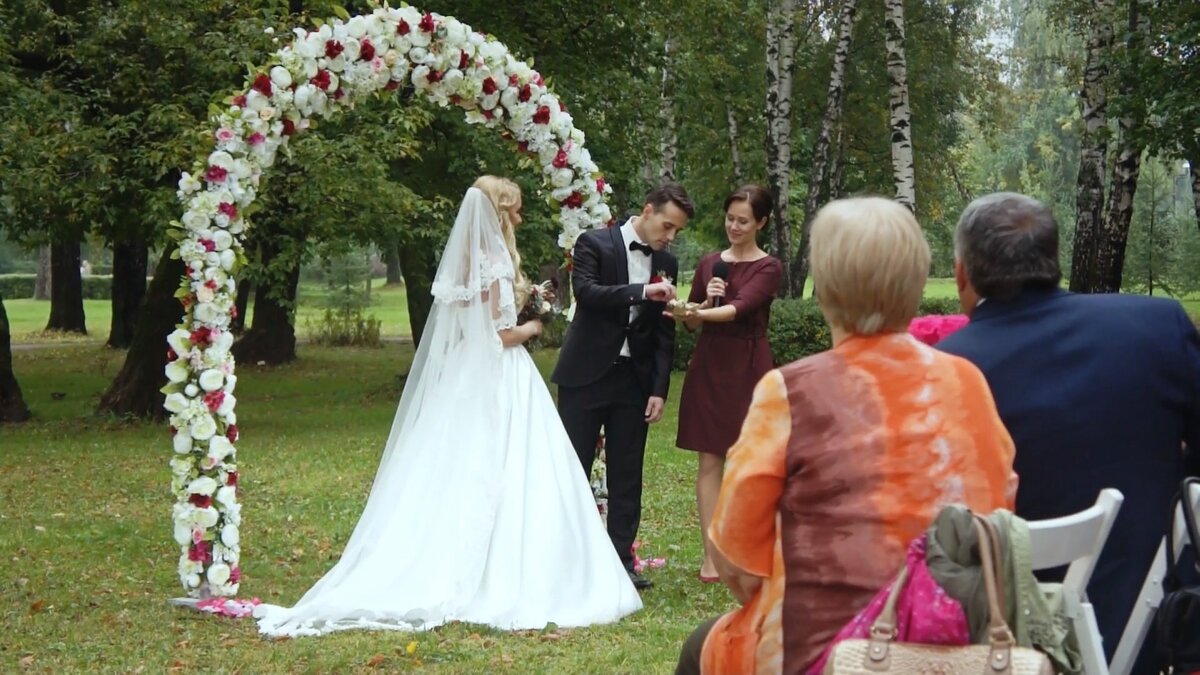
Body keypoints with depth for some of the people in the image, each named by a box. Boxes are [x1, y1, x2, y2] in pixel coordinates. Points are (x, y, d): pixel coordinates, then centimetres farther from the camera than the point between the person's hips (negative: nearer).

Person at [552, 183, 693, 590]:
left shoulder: (666, 263, 9)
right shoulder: (594, 244, -4)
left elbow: (664, 332, 10)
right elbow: (585, 292, -22)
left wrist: (659, 389, 2)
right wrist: (642, 292, -31)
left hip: (634, 380, 4)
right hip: (587, 375, -4)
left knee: (627, 478, 6)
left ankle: (621, 561, 12)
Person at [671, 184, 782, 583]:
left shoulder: (768, 268, -2)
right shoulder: (710, 264, 11)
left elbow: (740, 307, -19)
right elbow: (692, 324, 13)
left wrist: (701, 312, -35)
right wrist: (705, 301, -7)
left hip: (748, 367, -4)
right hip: (709, 366, 4)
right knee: (710, 460, 2)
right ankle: (711, 555, 4)